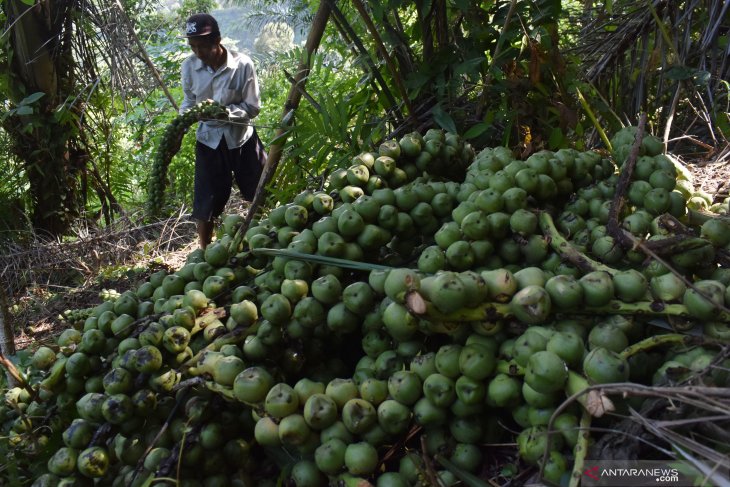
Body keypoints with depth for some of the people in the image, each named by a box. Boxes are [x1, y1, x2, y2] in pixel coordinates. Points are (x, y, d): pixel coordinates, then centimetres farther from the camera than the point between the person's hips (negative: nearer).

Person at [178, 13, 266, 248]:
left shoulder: (242, 64, -19)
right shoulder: (189, 66, -10)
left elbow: (252, 108, -15)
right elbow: (189, 101, 5)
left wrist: (223, 111, -30)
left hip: (242, 137, -1)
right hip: (209, 140, 2)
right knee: (205, 203, 5)